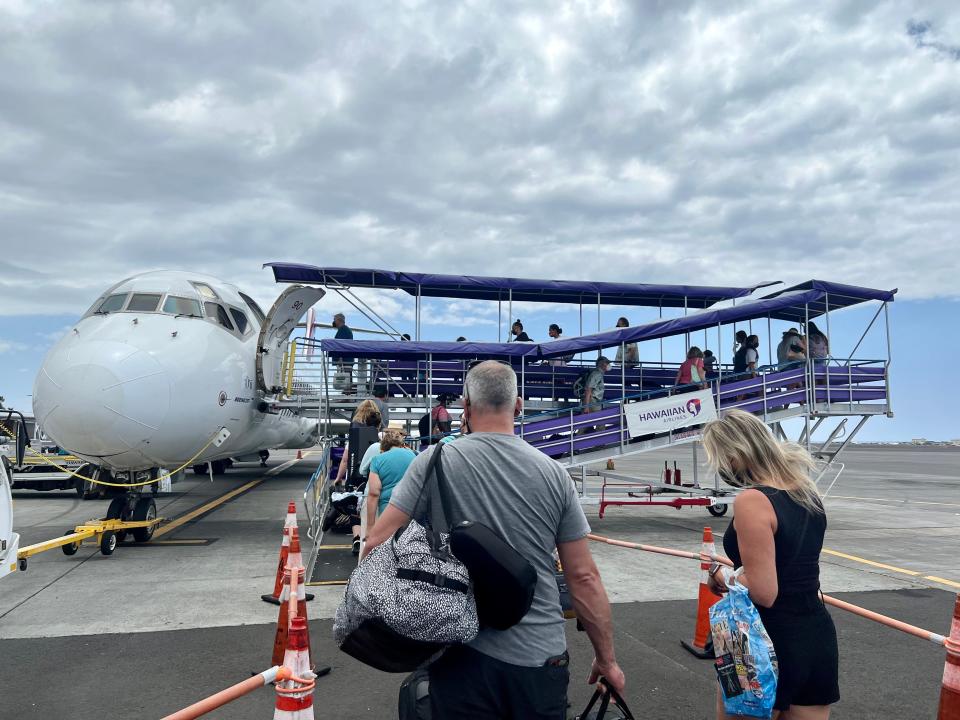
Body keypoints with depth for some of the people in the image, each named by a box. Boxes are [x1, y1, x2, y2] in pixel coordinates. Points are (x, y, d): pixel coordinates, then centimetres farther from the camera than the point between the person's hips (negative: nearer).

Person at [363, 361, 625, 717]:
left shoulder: (434, 461, -8)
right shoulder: (553, 473, -3)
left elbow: (377, 544, -10)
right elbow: (584, 577, -1)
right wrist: (606, 659, 9)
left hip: (465, 657, -1)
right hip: (542, 659, 2)